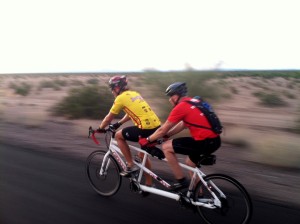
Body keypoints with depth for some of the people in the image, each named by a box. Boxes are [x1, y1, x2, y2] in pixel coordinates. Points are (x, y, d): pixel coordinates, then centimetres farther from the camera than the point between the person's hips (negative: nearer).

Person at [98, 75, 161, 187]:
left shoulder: (120, 98, -2)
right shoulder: (134, 93, 21)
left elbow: (108, 118, 7)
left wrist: (99, 128, 23)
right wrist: (118, 123, 38)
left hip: (146, 128, -8)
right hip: (156, 126, 9)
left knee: (118, 135, 11)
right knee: (142, 154, 25)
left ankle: (131, 165, 12)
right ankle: (149, 184, 34)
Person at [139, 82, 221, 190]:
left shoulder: (180, 107, -10)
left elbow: (162, 130, -4)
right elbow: (182, 124, 24)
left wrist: (147, 140, 10)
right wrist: (165, 135, 25)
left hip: (205, 142, -10)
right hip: (214, 140, 10)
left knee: (166, 147, -2)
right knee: (190, 163, 29)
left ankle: (181, 181, 8)